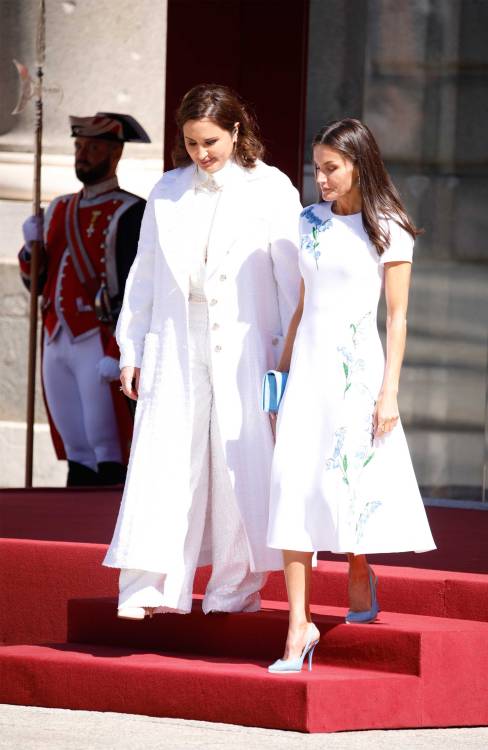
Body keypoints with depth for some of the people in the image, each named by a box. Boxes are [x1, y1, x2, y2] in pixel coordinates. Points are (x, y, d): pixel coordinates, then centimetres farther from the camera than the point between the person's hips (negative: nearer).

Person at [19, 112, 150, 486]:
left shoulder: (130, 213, -4)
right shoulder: (59, 210, 17)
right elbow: (36, 281, 20)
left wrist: (119, 353, -18)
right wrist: (32, 246, -1)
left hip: (99, 344, -7)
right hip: (57, 344, 7)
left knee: (108, 455, -7)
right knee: (77, 455, 9)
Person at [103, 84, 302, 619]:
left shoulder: (270, 190, 1)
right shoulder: (168, 192, 12)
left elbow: (290, 278, -2)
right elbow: (144, 274, 15)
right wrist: (131, 350, 13)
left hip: (245, 349, -3)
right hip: (176, 349, 3)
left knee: (241, 465, -2)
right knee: (164, 462, -3)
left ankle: (235, 590, 7)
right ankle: (150, 589, -3)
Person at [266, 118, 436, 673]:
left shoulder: (388, 231, -3)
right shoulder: (311, 222, 11)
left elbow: (397, 317, -4)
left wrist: (389, 392, -9)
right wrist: (282, 366, 15)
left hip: (357, 365, -4)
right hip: (309, 363, 4)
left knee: (352, 482, -1)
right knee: (292, 486, -6)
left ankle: (360, 576, 30)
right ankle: (298, 624, -7)